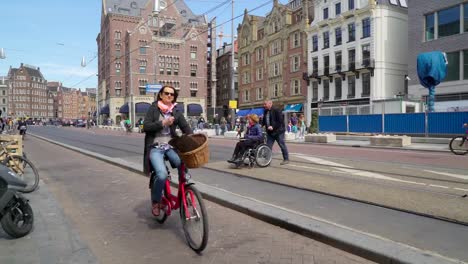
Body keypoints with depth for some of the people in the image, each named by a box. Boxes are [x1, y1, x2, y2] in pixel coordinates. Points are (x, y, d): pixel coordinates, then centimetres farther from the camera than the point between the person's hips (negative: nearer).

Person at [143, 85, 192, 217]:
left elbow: (186, 128, 1)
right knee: (162, 174, -26)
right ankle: (155, 201, 2)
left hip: (171, 147, 3)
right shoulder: (153, 109, 3)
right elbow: (146, 127, -7)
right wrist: (163, 123, -19)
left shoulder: (176, 112, 10)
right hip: (155, 148, -3)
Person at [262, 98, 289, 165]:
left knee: (282, 146, 3)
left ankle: (286, 159, 15)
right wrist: (262, 125, 0)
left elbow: (280, 121, -17)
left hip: (278, 131, -7)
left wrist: (273, 127, -23)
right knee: (268, 146, 4)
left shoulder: (276, 110, -12)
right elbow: (264, 121, 21)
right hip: (270, 132, 7)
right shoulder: (265, 112, 11)